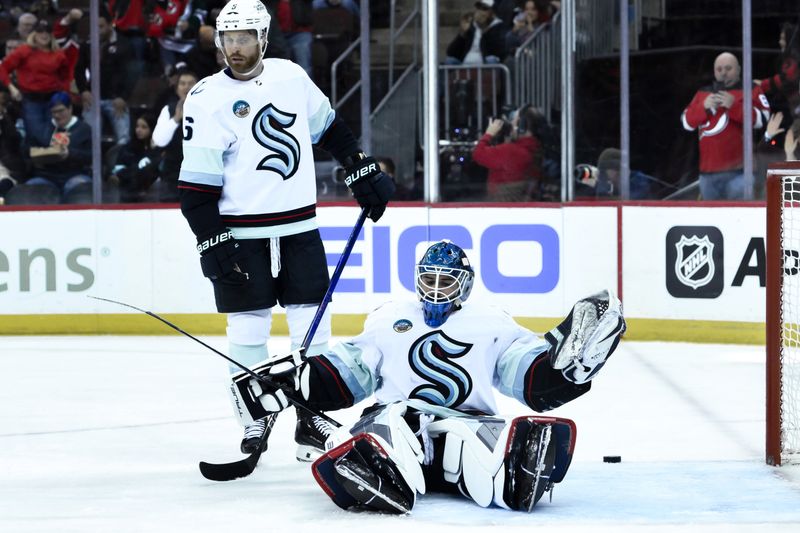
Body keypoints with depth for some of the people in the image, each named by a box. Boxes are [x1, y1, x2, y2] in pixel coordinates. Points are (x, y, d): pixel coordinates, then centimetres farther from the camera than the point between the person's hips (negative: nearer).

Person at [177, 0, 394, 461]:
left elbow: (329, 127, 18)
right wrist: (213, 244, -13)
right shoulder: (207, 100, -8)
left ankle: (311, 419, 13)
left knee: (313, 327, 2)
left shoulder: (291, 77, 2)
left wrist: (365, 172, 14)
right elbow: (197, 185, -8)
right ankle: (255, 421, 14)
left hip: (300, 228, 3)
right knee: (248, 333, -1)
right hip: (241, 236, -3)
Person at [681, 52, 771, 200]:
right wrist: (704, 107, -7)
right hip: (708, 171, 5)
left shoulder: (751, 90, 4)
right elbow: (686, 122, 10)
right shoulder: (702, 94, 18)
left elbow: (761, 119, -9)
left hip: (738, 171, -5)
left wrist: (734, 105, -17)